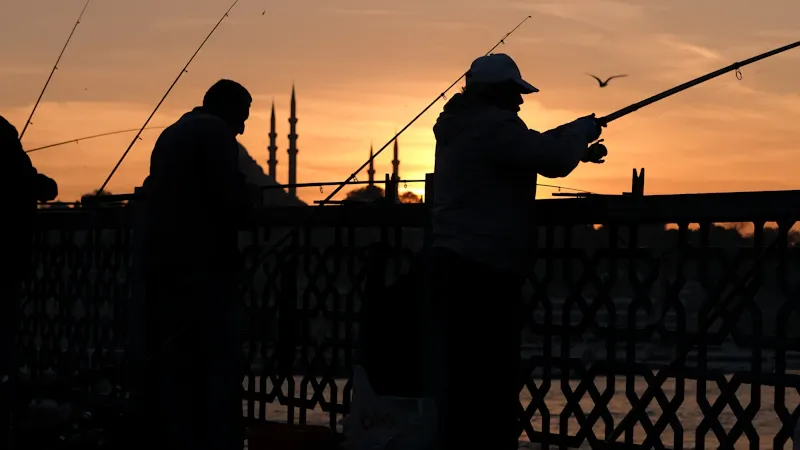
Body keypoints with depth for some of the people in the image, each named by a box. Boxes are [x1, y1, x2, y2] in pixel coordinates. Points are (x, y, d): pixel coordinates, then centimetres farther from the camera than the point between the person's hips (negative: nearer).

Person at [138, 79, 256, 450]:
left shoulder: (170, 134, 22)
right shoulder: (215, 132, -5)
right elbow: (233, 199, -16)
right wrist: (249, 196, 6)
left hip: (161, 267, 8)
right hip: (205, 269, -8)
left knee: (168, 368, 8)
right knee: (219, 366, -6)